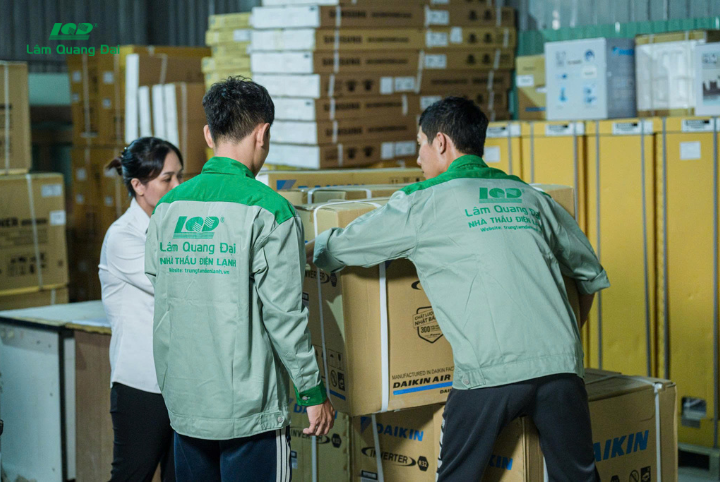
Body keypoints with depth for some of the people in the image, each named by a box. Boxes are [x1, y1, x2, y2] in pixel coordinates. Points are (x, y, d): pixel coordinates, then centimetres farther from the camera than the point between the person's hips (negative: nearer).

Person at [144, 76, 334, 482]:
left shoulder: (167, 208, 5)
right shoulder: (268, 211, -13)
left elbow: (163, 295, 10)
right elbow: (284, 315, -14)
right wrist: (314, 391, -4)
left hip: (184, 404, 6)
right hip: (249, 409, -6)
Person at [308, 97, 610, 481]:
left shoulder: (422, 204, 6)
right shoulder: (529, 197, 20)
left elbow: (336, 249, 16)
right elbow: (591, 274, 28)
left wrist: (307, 250, 37)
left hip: (490, 370, -4)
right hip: (561, 363, 4)